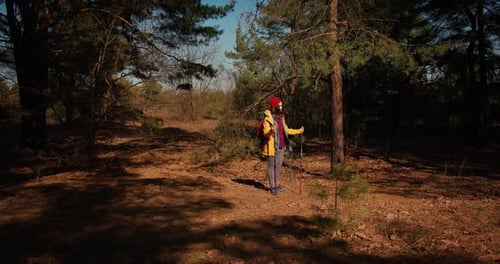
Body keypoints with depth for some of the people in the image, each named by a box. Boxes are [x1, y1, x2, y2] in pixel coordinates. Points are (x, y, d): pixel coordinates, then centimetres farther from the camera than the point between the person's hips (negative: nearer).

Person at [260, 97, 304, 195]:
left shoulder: (281, 117, 12)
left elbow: (286, 130, 21)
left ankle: (277, 185, 23)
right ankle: (272, 187, 5)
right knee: (272, 166, -1)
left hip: (281, 146, 8)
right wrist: (270, 131, -40)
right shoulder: (268, 118, -12)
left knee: (278, 166, 13)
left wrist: (298, 131, 25)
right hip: (273, 147, -8)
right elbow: (265, 133, -18)